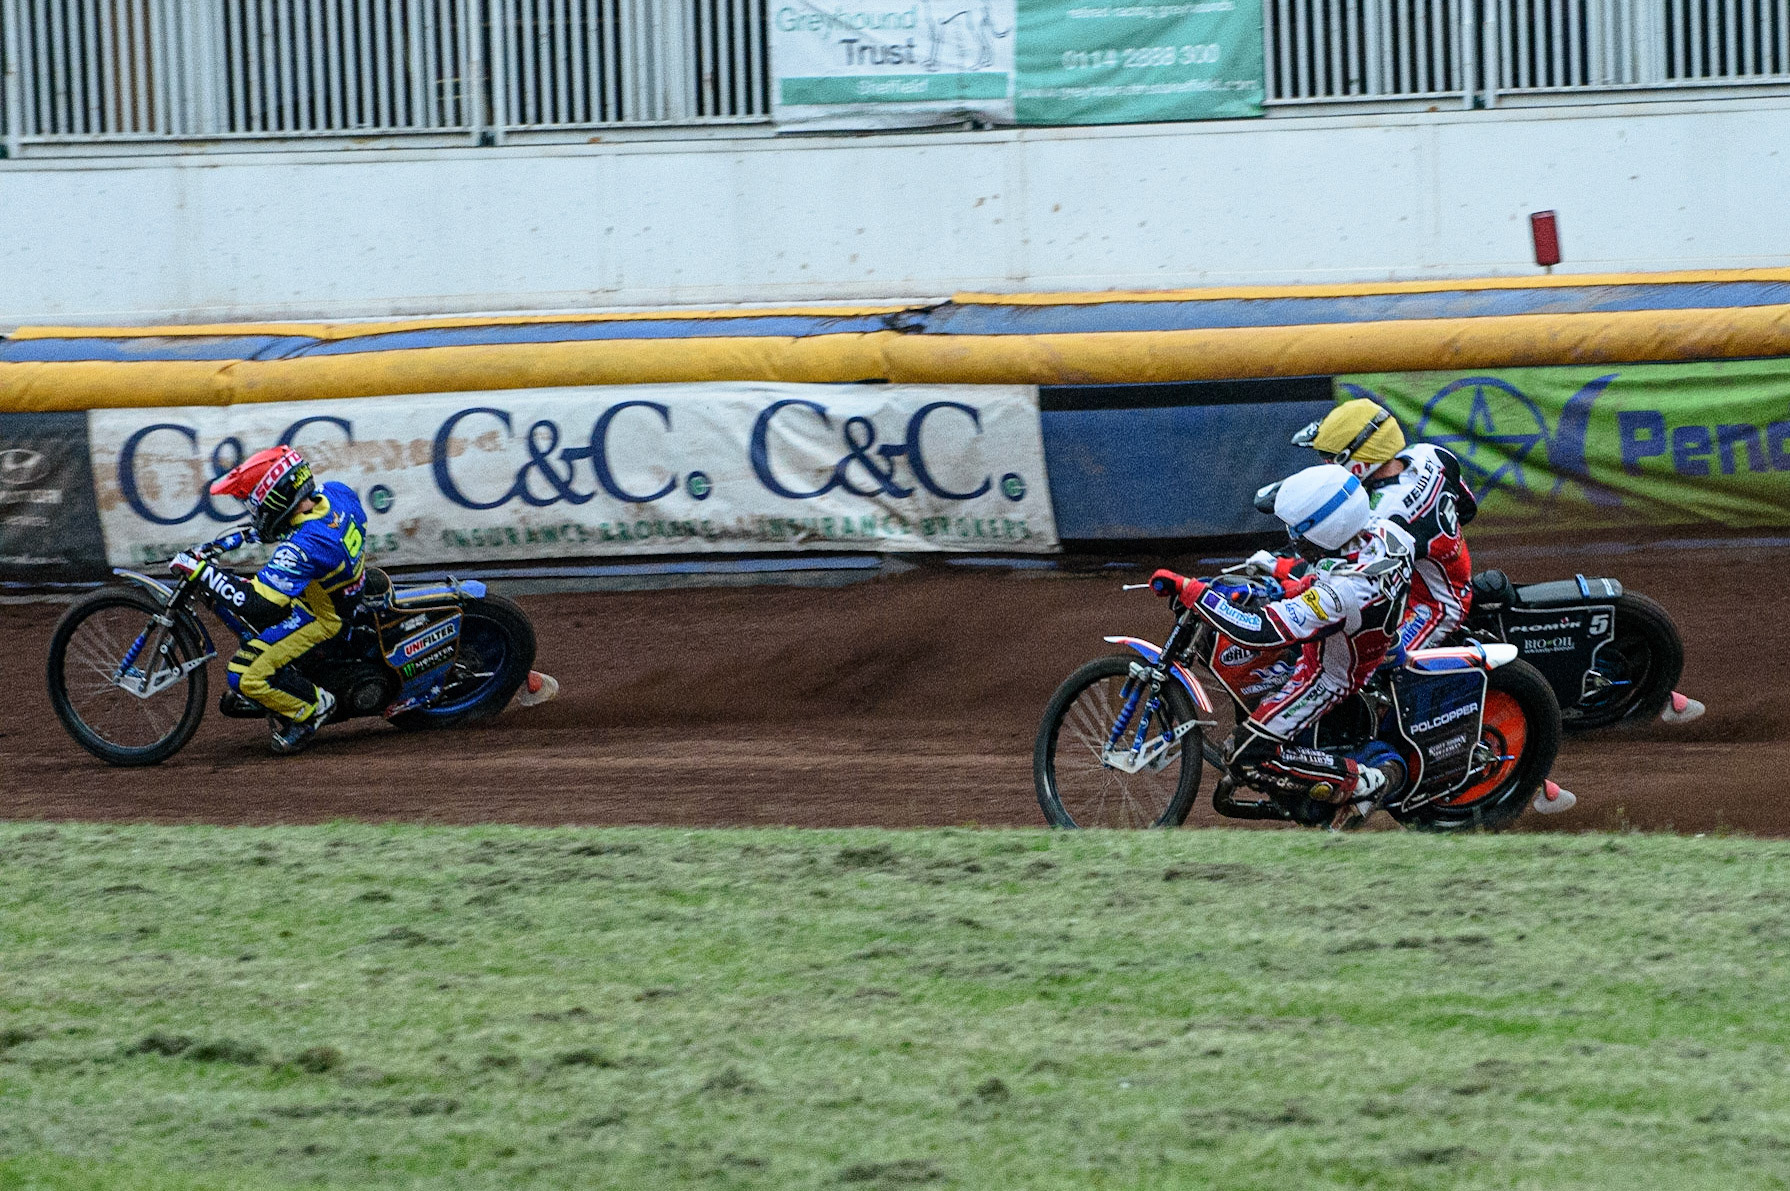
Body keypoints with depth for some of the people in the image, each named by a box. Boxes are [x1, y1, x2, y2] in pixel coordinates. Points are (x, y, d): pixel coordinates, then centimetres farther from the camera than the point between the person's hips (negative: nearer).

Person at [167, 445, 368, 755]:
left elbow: (256, 603, -37)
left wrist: (200, 570, -32)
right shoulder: (336, 492, -13)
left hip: (322, 618, -9)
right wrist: (263, 531, 19)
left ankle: (313, 706, 9)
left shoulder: (303, 546, -38)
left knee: (246, 675, -14)